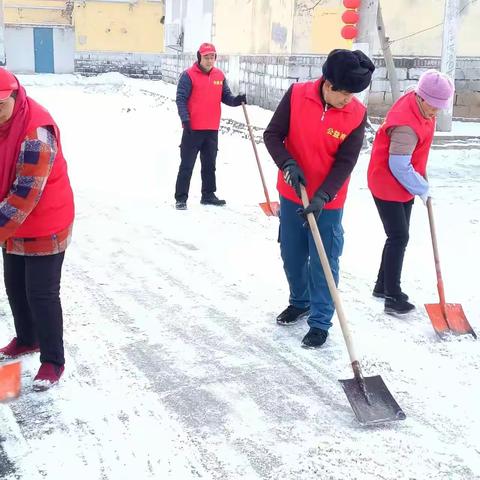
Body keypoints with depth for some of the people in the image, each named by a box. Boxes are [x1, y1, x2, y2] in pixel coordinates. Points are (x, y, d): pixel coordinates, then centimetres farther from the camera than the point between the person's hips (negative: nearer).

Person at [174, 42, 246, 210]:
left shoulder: (219, 75, 9)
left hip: (212, 129, 6)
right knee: (187, 164, -1)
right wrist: (185, 119, -20)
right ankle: (181, 198, 5)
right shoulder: (189, 75, -8)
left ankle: (208, 195, 27)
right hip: (193, 129, -5)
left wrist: (236, 100, -10)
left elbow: (225, 96, 11)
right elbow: (181, 99, -11)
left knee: (210, 164, 15)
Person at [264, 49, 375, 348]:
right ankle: (300, 302, 40)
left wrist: (321, 197, -23)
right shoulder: (297, 95, -13)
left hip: (327, 203, -2)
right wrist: (288, 164, -24)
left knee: (324, 263, 2)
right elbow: (272, 135, -8)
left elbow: (345, 163, -14)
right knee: (292, 255, 16)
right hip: (292, 194, 2)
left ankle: (320, 322, 16)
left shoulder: (357, 114, -15)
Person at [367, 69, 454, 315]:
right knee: (399, 238, -7)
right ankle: (393, 298, 0)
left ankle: (383, 286, 28)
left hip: (403, 185, 10)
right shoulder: (406, 126, -32)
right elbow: (399, 167, -29)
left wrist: (420, 182, 17)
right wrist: (422, 189, -15)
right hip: (387, 185, -9)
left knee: (398, 237, 15)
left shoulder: (417, 103, -1)